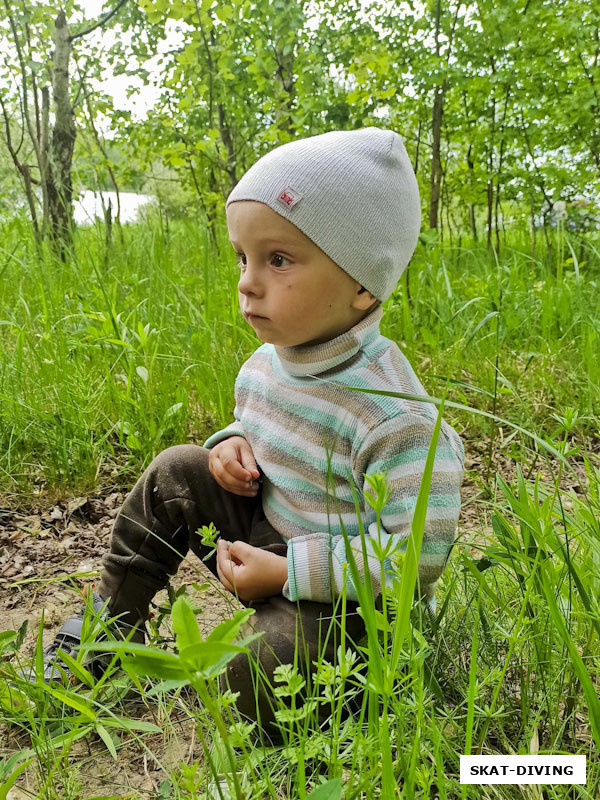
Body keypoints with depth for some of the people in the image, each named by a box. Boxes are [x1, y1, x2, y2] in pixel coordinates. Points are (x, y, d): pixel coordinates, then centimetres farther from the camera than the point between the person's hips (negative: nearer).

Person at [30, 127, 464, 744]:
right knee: (177, 471, -3)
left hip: (344, 601, -7)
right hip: (269, 542, 8)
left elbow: (418, 555, -28)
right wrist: (236, 444, -7)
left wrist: (286, 572, -25)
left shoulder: (390, 415, -30)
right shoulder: (265, 362, -5)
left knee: (256, 670, -31)